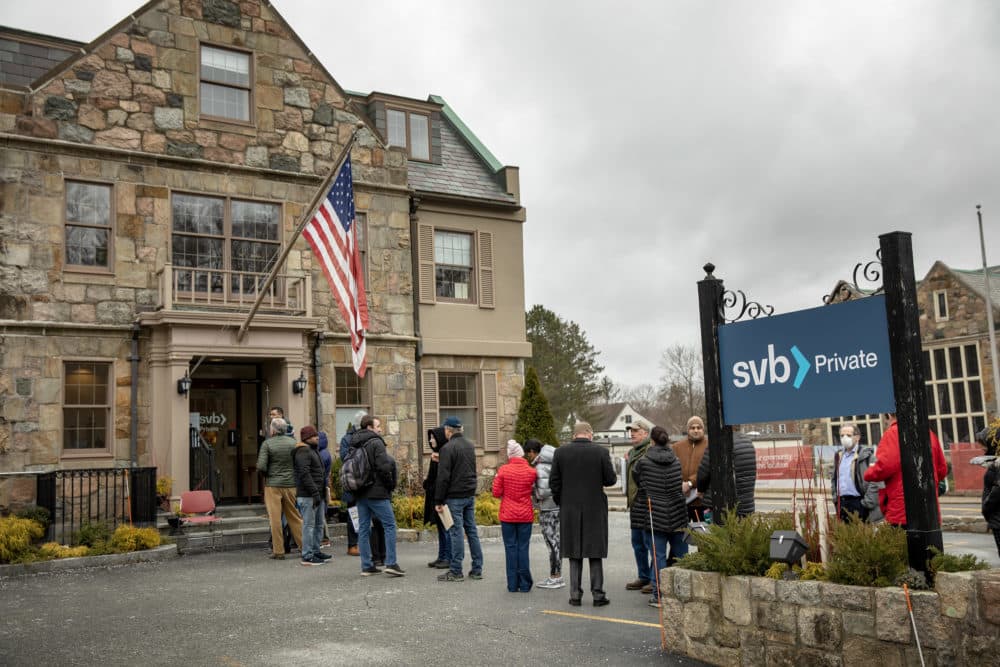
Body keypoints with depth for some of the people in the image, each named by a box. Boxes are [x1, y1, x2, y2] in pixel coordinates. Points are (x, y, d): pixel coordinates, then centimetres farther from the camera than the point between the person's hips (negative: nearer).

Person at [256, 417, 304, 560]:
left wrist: (268, 475, 6)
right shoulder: (293, 442, 2)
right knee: (295, 517, 12)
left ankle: (278, 551, 4)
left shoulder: (267, 444, -7)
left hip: (273, 485, -3)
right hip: (291, 484, 3)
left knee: (275, 519, 2)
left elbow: (261, 466, -13)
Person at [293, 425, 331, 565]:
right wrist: (314, 492, -24)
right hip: (308, 496, -10)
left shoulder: (313, 450, 21)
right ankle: (307, 556, -2)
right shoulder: (303, 451, -13)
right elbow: (304, 474, -22)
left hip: (317, 495, 10)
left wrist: (321, 492, 20)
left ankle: (315, 551, 24)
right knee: (309, 525, -6)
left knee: (319, 524, 15)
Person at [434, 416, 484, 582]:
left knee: (456, 533, -4)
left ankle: (456, 572, -1)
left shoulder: (448, 448, -12)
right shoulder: (470, 446, 13)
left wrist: (439, 500, -11)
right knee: (472, 531, 11)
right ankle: (477, 569, 14)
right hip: (470, 495, 7)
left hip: (455, 497, -7)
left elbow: (443, 477, -15)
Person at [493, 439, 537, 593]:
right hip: (526, 515, 1)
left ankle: (513, 584, 8)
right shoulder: (531, 471, -6)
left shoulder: (503, 470, -9)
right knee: (523, 548, 7)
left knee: (510, 548, 6)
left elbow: (496, 493, -7)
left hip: (507, 515, -1)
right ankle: (525, 584, 10)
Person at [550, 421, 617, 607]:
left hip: (570, 510, 1)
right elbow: (611, 479, -4)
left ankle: (575, 595, 10)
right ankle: (598, 594, 10)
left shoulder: (560, 452, -3)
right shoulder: (600, 452, -7)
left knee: (574, 553, 9)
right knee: (595, 553, 8)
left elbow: (554, 482, -1)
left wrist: (560, 502, 11)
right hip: (595, 509, -1)